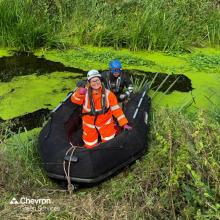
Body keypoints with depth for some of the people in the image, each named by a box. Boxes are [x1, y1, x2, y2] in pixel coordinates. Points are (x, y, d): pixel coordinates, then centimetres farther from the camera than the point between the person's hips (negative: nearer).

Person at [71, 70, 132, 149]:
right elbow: (75, 100, -26)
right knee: (90, 146, 13)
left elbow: (116, 109, -13)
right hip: (89, 124, 1)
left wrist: (124, 124, -16)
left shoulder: (108, 94, -15)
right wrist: (79, 93, -48)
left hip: (105, 122, 0)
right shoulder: (85, 92, -14)